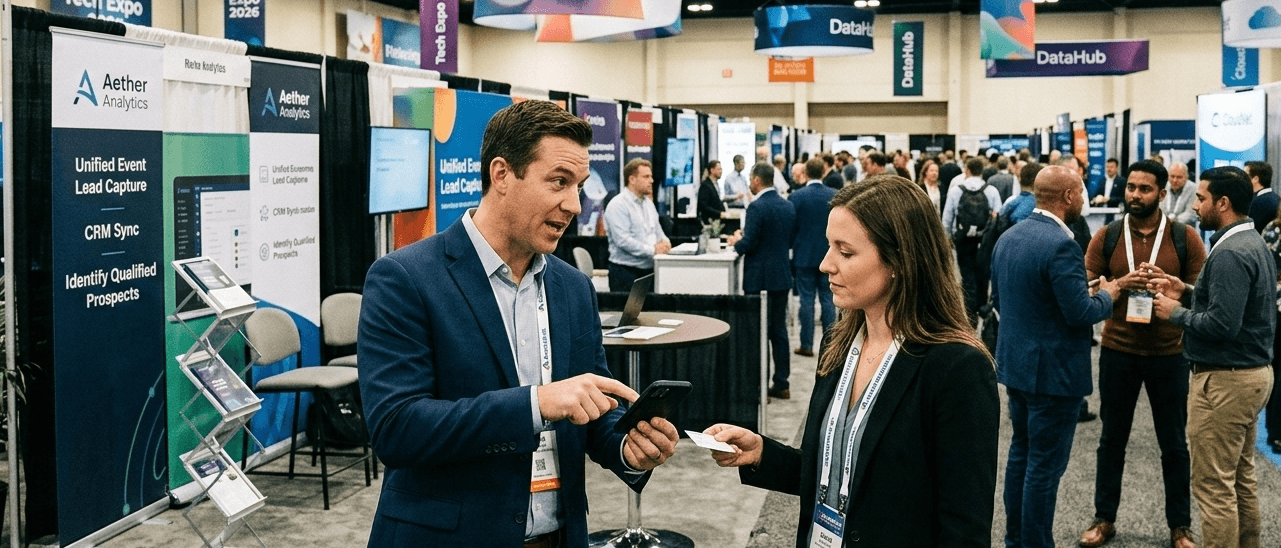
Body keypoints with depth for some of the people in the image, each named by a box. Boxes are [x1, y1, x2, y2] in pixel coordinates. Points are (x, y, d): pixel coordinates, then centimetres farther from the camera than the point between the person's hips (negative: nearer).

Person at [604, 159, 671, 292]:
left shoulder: (648, 203, 17)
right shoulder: (618, 205, -11)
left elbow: (657, 230, 25)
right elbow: (622, 240, -20)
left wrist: (664, 241, 0)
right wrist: (652, 250, -20)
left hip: (649, 269, 8)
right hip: (626, 271, -8)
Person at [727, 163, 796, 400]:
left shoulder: (757, 207, -17)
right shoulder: (788, 206, 6)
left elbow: (748, 245, -20)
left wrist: (736, 241, 1)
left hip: (759, 278, -7)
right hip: (782, 275, 7)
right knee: (779, 329, 13)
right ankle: (782, 384, 19)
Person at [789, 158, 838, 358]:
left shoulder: (796, 197, -9)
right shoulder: (835, 196, -2)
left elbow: (790, 228, -4)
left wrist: (792, 247, 12)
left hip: (804, 256, -2)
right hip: (829, 256, 2)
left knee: (806, 300, 2)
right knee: (828, 300, 7)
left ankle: (807, 345, 5)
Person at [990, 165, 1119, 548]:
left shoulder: (1008, 237, 5)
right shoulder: (1061, 245, -21)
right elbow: (1080, 313, -21)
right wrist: (1107, 296, -3)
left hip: (1014, 363, 9)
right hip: (1053, 371, -9)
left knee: (1021, 453, 19)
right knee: (1045, 465, 1)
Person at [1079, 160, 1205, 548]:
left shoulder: (1185, 238, -4)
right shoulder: (1107, 236, -2)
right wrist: (1119, 285, -19)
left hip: (1168, 354, -1)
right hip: (1118, 352, 1)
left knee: (1174, 444, 11)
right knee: (1112, 439, 13)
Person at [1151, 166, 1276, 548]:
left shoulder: (1230, 253, -21)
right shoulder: (1254, 243, 11)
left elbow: (1222, 324, -26)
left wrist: (1176, 313, -12)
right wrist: (1188, 292, 8)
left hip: (1225, 380, -11)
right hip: (1254, 371, 11)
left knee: (1214, 486, -3)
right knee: (1242, 477, 19)